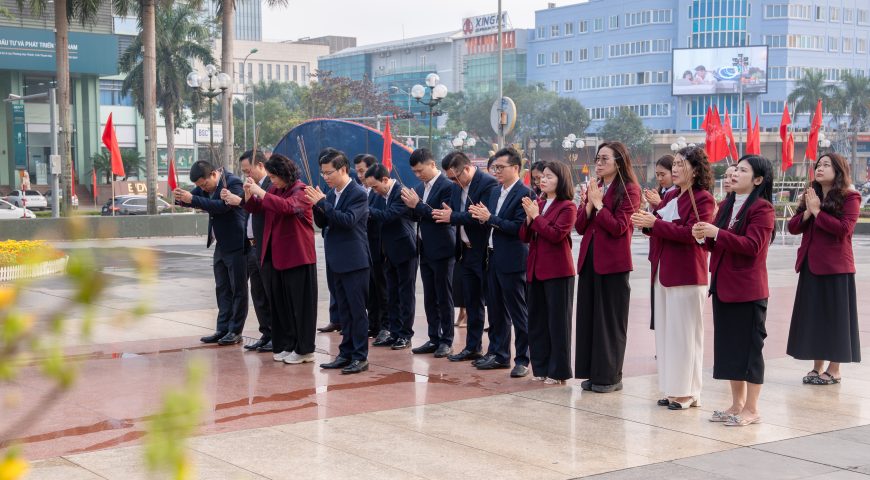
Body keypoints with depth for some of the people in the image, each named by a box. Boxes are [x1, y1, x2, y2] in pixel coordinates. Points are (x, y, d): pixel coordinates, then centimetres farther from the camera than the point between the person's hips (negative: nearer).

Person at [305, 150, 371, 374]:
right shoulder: (331, 194, 11)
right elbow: (322, 223, 12)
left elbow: (348, 220, -24)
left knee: (357, 310, -3)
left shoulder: (358, 194, -12)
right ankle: (346, 354, 18)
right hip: (336, 260, 8)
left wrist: (322, 203, -24)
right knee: (343, 310, 12)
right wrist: (316, 205, -6)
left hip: (354, 261, -8)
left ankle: (360, 356, 1)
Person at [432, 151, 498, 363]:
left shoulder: (488, 184, -16)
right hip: (467, 252, 8)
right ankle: (473, 348, 23)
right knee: (471, 302, 14)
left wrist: (453, 217, -21)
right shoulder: (459, 186, 9)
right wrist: (446, 214, -7)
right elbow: (453, 213, 12)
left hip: (485, 252, -8)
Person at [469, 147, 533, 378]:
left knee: (519, 312, 0)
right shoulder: (495, 193, 14)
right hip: (494, 259, 8)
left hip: (512, 261, -8)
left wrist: (490, 218, -19)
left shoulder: (524, 194, -12)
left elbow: (519, 228, -21)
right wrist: (482, 217, -3)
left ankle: (522, 360, 7)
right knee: (496, 310, 14)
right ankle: (499, 354, 25)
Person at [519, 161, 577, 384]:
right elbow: (524, 236, 10)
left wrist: (536, 216, -14)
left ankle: (558, 371, 7)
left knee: (558, 321, 0)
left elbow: (556, 234, -20)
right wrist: (529, 218, -7)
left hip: (557, 271, -7)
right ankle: (540, 367, 20)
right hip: (536, 269, 7)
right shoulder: (538, 204, 12)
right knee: (537, 319, 11)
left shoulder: (567, 207, -7)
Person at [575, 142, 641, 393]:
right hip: (589, 259, 7)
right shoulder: (594, 188, 14)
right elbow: (580, 226, 8)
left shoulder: (629, 190, -7)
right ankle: (592, 372, 16)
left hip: (613, 262, -7)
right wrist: (589, 204, -7)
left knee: (610, 320, 0)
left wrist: (599, 203, -14)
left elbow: (619, 227, -15)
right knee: (588, 317, 9)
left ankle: (610, 376, 8)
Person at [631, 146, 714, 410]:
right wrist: (648, 221, -5)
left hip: (686, 275, -8)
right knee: (665, 332, 10)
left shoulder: (703, 199, -9)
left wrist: (654, 223, -21)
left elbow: (691, 232, -20)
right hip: (663, 271, 8)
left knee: (684, 333, -3)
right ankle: (672, 388, 17)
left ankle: (687, 392, 4)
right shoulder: (670, 196, 15)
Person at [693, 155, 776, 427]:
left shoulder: (762, 208, -9)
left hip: (748, 289, -8)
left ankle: (752, 409, 7)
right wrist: (705, 236, -4)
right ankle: (737, 404, 21)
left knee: (749, 346, -1)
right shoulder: (727, 205, 15)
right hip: (723, 285, 8)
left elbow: (752, 245, -20)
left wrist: (717, 233, -25)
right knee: (728, 345, 11)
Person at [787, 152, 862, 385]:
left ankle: (834, 370, 8)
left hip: (835, 267, -6)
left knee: (835, 317, 1)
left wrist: (817, 211, -17)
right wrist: (807, 212, -9)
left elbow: (844, 228, -20)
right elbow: (793, 227, 8)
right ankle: (817, 368, 17)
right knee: (813, 316, 9)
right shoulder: (811, 196, 13)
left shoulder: (849, 197, -6)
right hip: (810, 265, 6)